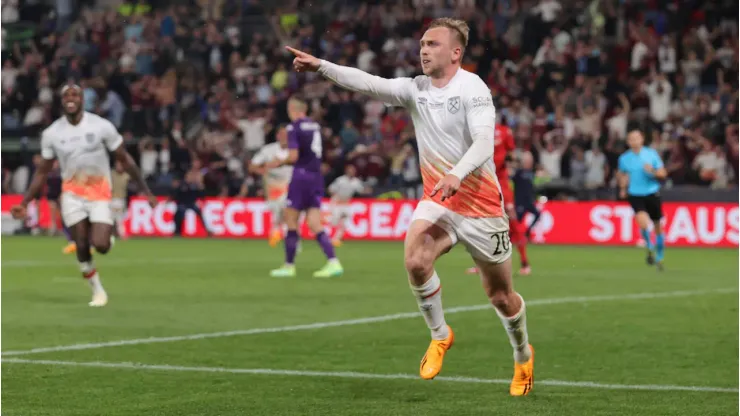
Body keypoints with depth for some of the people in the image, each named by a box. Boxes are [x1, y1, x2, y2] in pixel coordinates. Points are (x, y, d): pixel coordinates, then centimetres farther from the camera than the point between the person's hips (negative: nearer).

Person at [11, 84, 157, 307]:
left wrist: (146, 191, -2)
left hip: (99, 193, -2)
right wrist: (24, 203, 2)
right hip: (72, 194, 2)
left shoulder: (101, 126, -10)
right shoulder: (51, 134, -4)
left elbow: (125, 159, -1)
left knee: (100, 246, -17)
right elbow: (43, 171, 7)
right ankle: (97, 290, 15)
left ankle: (107, 234, 20)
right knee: (82, 248, -4)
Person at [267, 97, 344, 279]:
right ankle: (333, 262, -11)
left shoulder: (294, 127, -8)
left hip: (301, 175, -6)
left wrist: (279, 163, 4)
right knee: (315, 224, 3)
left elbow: (293, 156, -15)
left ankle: (289, 265, 9)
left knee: (291, 221, 4)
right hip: (316, 177, 6)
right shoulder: (315, 126, 12)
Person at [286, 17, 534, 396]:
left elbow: (484, 141, -24)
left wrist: (457, 174, -42)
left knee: (500, 296, 5)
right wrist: (321, 66, -23)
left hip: (481, 205, -4)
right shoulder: (415, 89, 2)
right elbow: (368, 83, -10)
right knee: (415, 260, -25)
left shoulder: (472, 88, -13)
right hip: (437, 200, 4)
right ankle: (440, 336, -1)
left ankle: (523, 356, 34)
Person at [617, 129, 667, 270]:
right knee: (643, 222, -25)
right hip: (635, 195, -1)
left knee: (658, 227, 8)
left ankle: (659, 258, 27)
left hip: (652, 194, 1)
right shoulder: (624, 158, 1)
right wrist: (623, 188, 8)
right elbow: (621, 174, 21)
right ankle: (650, 247, 2)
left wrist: (652, 171, -18)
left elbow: (663, 173, 1)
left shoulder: (651, 154, -2)